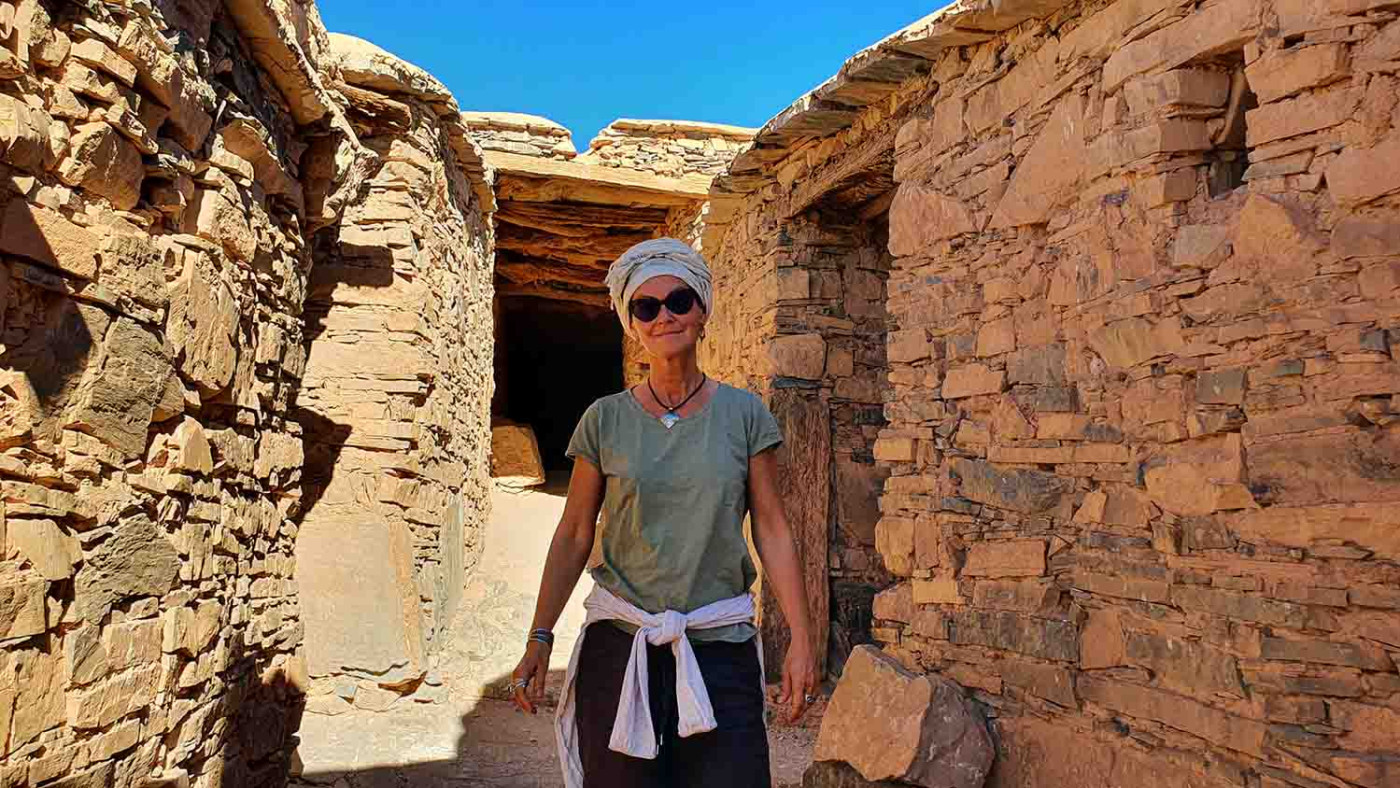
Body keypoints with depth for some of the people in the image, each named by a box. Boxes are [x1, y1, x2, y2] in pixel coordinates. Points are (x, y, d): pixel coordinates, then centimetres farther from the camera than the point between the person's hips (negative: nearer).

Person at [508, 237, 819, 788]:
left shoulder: (744, 414, 1)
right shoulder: (605, 420, 2)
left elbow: (772, 530, 2)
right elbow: (573, 535, 5)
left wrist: (801, 637, -3)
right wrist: (539, 638, 0)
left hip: (720, 646, 0)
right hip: (619, 642, 1)